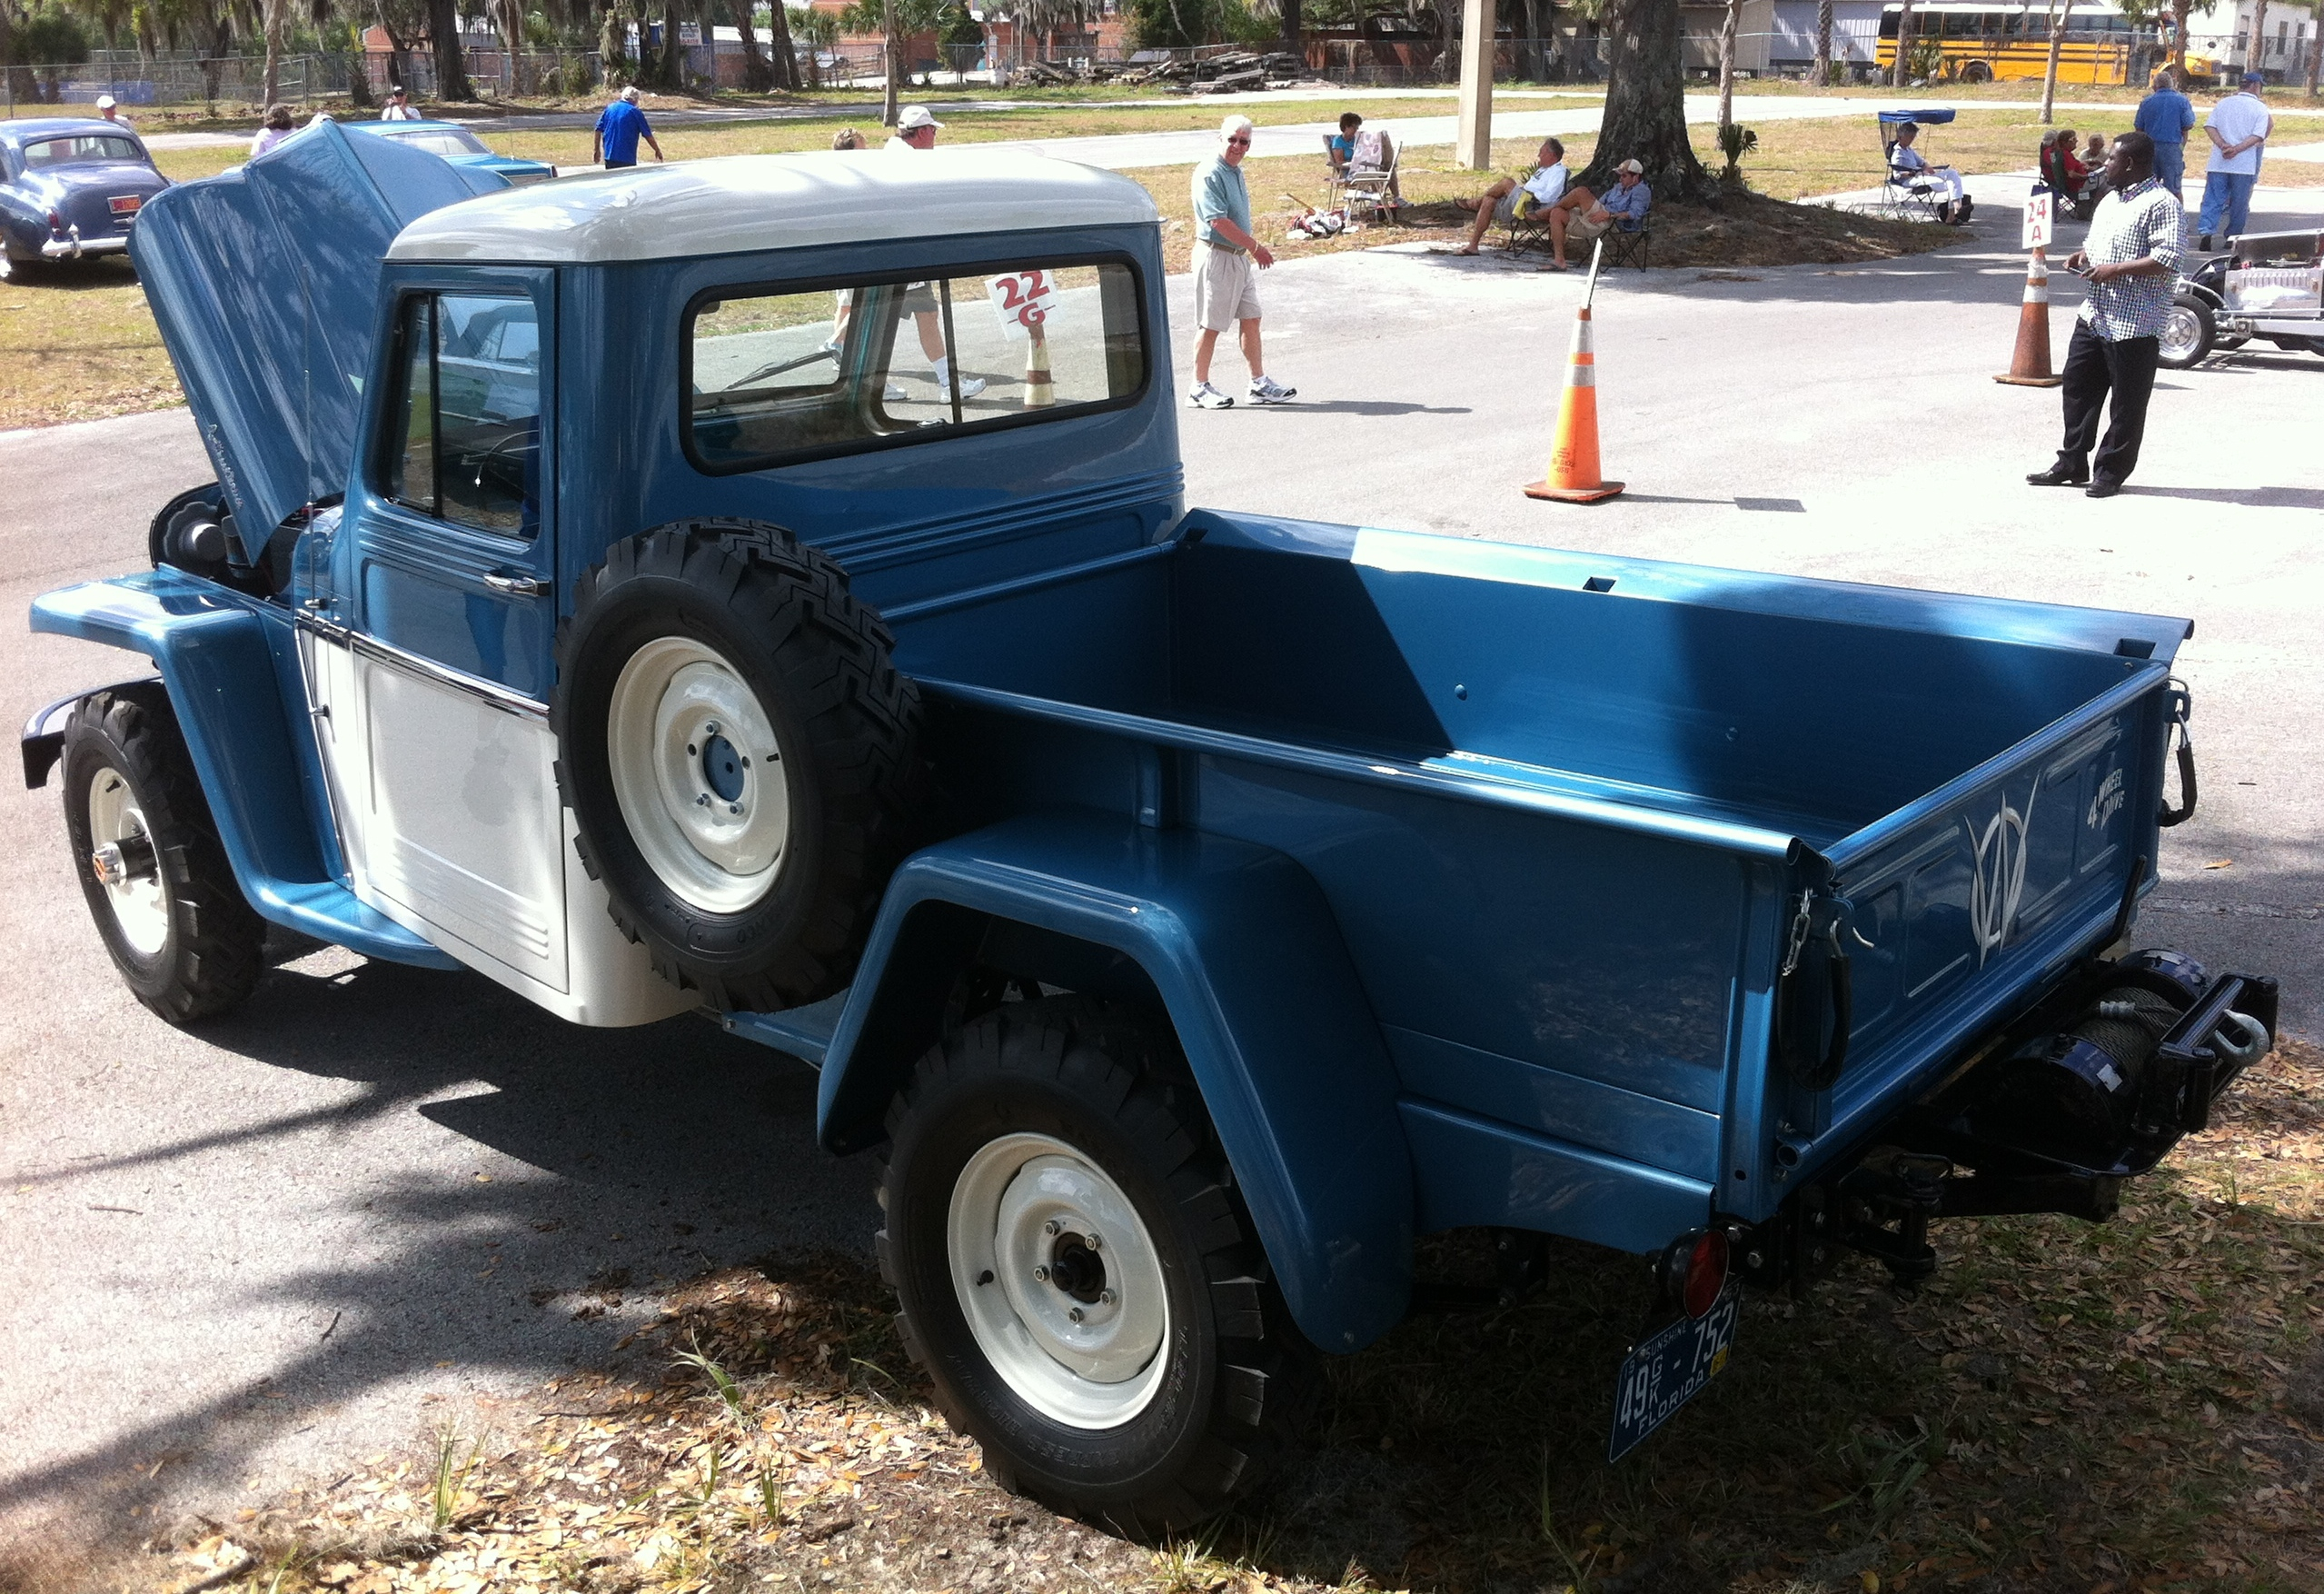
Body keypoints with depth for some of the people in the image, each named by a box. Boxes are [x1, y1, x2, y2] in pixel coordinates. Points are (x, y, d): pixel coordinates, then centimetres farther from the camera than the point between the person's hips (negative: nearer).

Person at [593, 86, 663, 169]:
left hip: (608, 156, 5)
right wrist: (658, 151, 12)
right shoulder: (635, 112, -4)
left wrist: (596, 150, 16)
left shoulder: (609, 108, 8)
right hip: (627, 159, -5)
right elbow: (648, 136, 0)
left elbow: (598, 130, 8)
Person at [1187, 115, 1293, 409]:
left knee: (1251, 319, 10)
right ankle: (1200, 388, 7)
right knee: (1210, 325, -2)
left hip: (1240, 256, 9)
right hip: (1216, 256, -9)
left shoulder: (1236, 171, 12)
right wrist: (1255, 247, -19)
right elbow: (1218, 221, -23)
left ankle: (1259, 384, 17)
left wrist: (1250, 251, 19)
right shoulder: (1209, 173, -16)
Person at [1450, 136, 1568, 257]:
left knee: (1507, 182, -20)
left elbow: (1548, 197, -20)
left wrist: (1532, 196, -19)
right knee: (1488, 201, 1)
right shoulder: (1543, 169, 25)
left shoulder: (1558, 172, -7)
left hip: (1532, 208, -11)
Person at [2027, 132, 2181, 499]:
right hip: (2094, 315, 9)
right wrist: (2083, 255, 9)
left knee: (2126, 402, 1)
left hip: (2134, 324, -9)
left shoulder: (2161, 204, -12)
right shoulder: (2110, 200, 17)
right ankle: (2072, 465, 22)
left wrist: (2115, 270, -22)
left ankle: (2111, 472, 9)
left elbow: (2166, 260, -21)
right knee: (2077, 387, 12)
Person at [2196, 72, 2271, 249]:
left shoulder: (2224, 103, 9)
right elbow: (2257, 135, -12)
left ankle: (2206, 232, -20)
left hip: (2218, 163, 2)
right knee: (2239, 203, 9)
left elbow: (2209, 125, -1)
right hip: (2244, 164, -2)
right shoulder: (2261, 108, 0)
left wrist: (2223, 145, -9)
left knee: (2213, 200, 0)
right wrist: (2236, 149, -17)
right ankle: (2233, 237, 15)